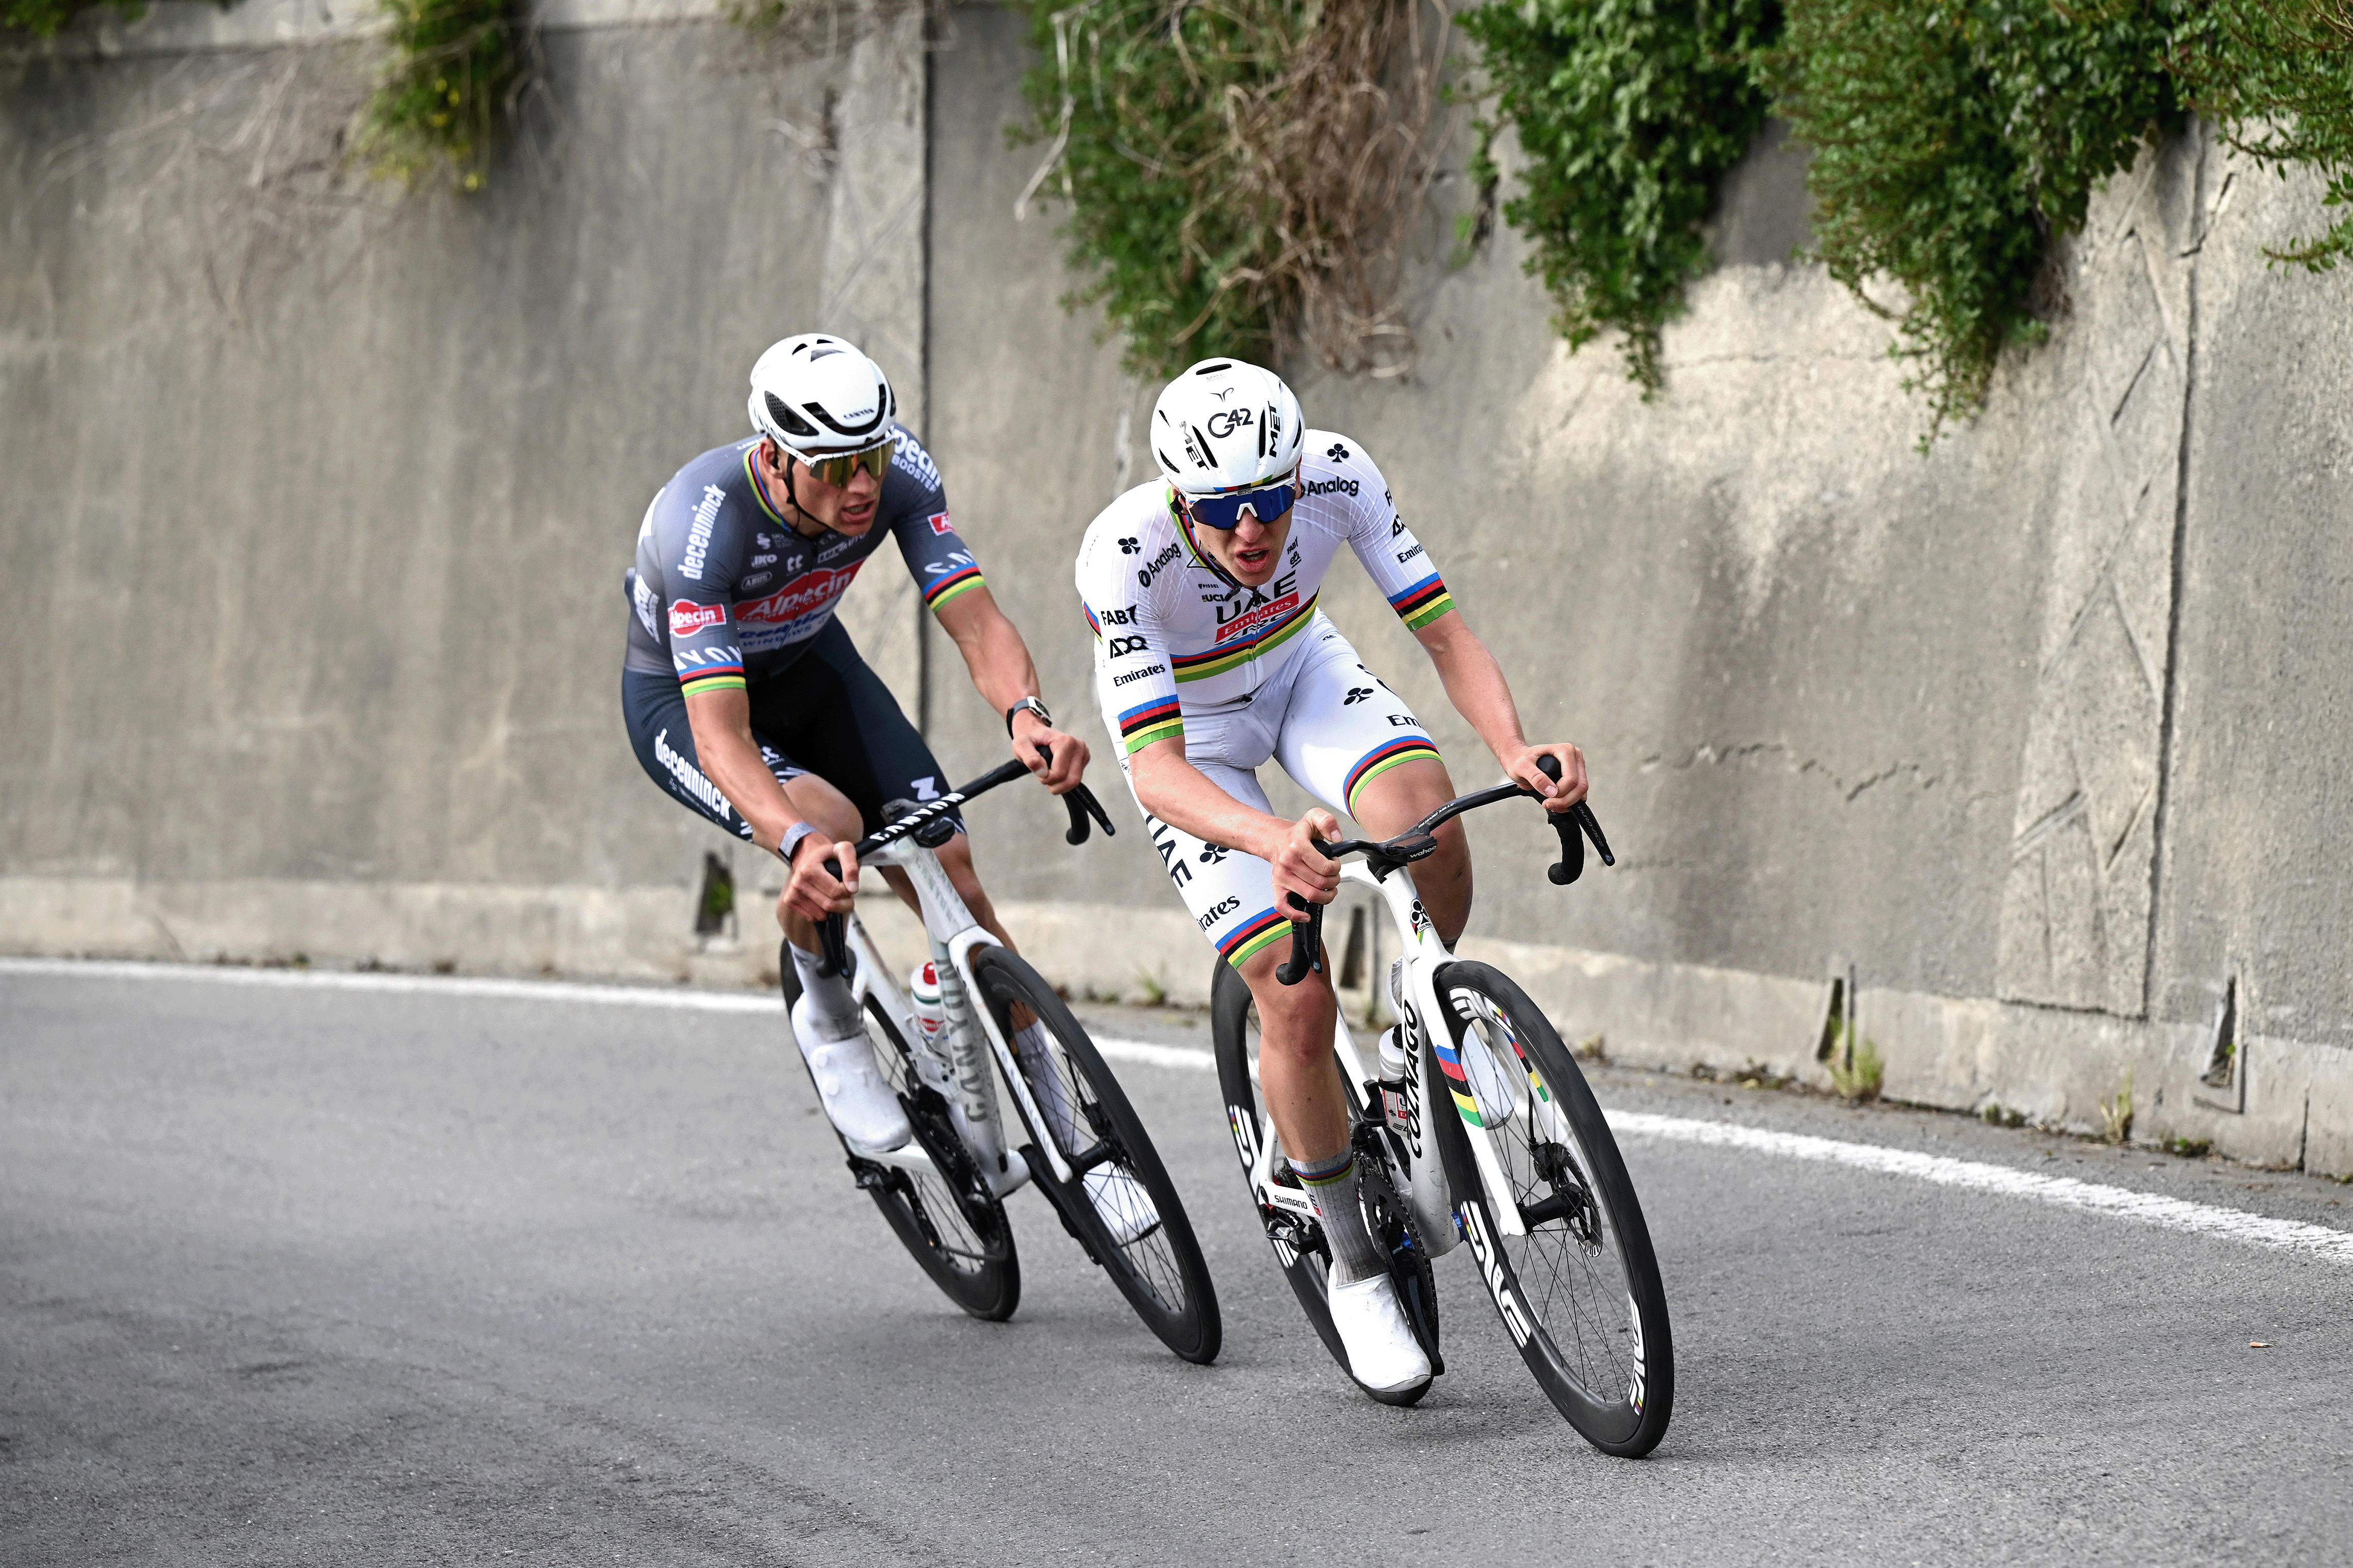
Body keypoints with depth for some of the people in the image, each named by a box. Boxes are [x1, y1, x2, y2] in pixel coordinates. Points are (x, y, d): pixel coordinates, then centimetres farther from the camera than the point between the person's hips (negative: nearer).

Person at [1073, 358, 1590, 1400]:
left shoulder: (1337, 474, -30)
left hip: (1300, 668, 3)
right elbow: (1158, 770, -42)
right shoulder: (1122, 558, -38)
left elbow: (1443, 633, -25)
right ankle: (1357, 1270, 4)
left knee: (1423, 809, -31)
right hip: (1188, 733, -3)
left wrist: (1517, 750, -45)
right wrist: (1273, 841, -61)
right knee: (1297, 1002, -16)